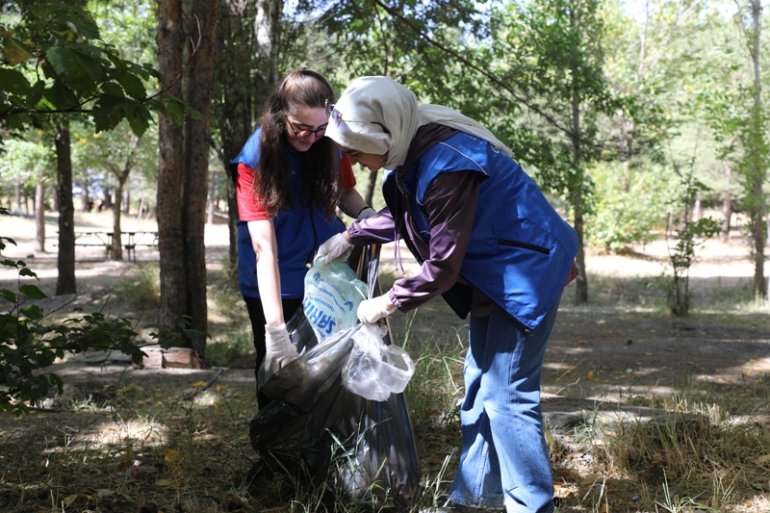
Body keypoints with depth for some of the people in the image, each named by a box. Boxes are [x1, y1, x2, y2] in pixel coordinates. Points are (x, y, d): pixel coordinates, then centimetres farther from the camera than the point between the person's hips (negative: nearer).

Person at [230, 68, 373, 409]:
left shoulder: (330, 144, -10)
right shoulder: (256, 158, -22)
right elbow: (263, 245, -29)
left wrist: (365, 213, -15)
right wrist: (276, 329, -35)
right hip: (274, 283, -3)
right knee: (276, 367, 6)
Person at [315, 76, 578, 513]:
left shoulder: (447, 166, -31)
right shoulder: (416, 148, -3)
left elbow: (443, 265, -26)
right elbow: (403, 214, 17)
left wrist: (389, 303, -15)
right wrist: (350, 236, 12)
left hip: (526, 274, -10)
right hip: (498, 275, 10)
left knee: (506, 396, -8)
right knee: (479, 387, 15)